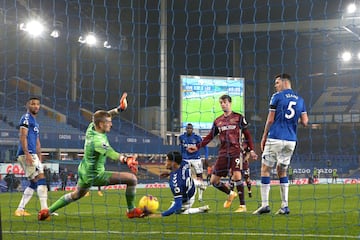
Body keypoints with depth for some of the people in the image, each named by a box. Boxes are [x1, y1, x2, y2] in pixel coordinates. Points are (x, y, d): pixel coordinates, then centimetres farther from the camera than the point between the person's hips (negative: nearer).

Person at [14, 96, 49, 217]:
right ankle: (44, 209, -20)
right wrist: (27, 154, -24)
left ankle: (20, 209, 12)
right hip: (27, 154, -10)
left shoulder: (35, 122, 24)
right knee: (41, 179, -15)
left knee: (34, 183, 10)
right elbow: (23, 136, -15)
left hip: (33, 155, 10)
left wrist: (40, 160, 24)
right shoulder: (26, 118, -4)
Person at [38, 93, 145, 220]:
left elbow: (101, 116, 14)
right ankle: (131, 211, 5)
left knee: (76, 195, 34)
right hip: (96, 175, -9)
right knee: (132, 179, -9)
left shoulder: (91, 127, -6)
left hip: (84, 171, 9)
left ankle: (48, 211, 35)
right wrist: (125, 160, -65)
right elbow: (110, 153, -48)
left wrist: (118, 109, 10)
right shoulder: (98, 140, -30)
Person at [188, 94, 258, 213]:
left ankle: (242, 205, -12)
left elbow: (247, 135, 5)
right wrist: (197, 147, 9)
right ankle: (230, 194, 29)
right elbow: (210, 136, 18)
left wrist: (252, 150, -2)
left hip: (236, 151, -5)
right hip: (223, 153, 5)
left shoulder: (239, 118, 3)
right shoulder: (218, 121, 14)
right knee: (214, 180, 2)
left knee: (236, 175, -21)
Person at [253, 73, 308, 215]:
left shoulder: (277, 97, -3)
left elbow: (270, 120, -4)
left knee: (265, 169, 2)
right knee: (282, 171, 16)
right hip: (291, 140, 5)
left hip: (275, 138, -5)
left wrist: (264, 137, 6)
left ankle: (265, 205, -5)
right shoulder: (300, 100, 11)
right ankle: (285, 206, 8)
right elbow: (305, 122, 6)